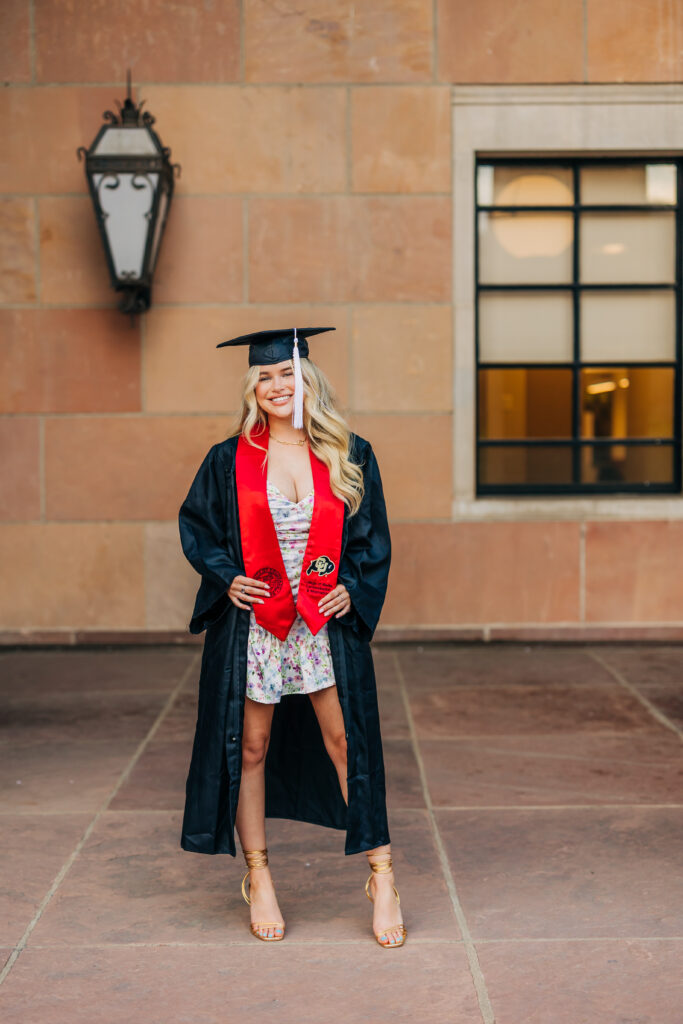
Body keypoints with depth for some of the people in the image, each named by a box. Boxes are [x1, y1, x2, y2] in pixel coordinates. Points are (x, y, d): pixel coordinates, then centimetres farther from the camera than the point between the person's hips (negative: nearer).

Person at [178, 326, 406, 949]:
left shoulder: (350, 456, 3)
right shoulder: (229, 461, 1)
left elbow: (374, 537, 8)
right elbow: (195, 527, 9)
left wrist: (353, 588, -6)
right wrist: (226, 577, -6)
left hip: (327, 623, 0)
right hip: (251, 625, 0)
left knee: (349, 743, 0)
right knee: (249, 749, 6)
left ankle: (381, 877, 10)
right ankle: (258, 879, 21)